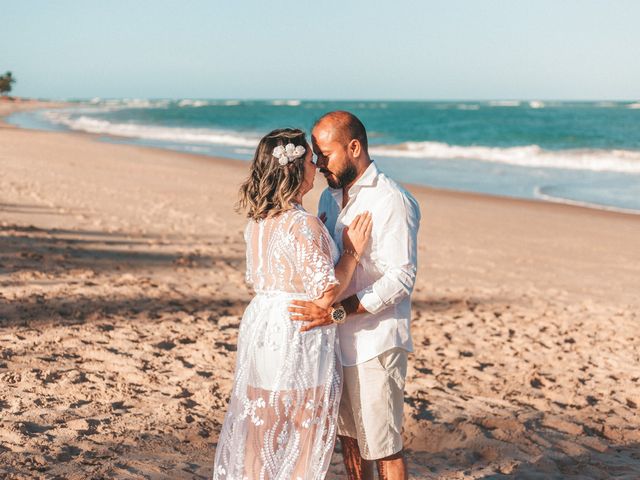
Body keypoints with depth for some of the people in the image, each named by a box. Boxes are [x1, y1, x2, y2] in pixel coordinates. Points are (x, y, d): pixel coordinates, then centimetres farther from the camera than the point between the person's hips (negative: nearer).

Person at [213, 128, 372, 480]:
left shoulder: (257, 221, 5)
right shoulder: (304, 225, -21)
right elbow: (326, 294, -21)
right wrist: (352, 252, -8)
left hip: (260, 328, 8)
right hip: (299, 336, -8)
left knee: (260, 428, 17)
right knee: (303, 436, 7)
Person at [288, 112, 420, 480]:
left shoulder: (392, 202, -15)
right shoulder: (330, 198, 11)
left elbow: (400, 279, -22)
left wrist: (337, 311, -28)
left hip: (376, 345, -8)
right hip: (338, 342, 8)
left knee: (382, 446, 0)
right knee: (349, 437, 17)